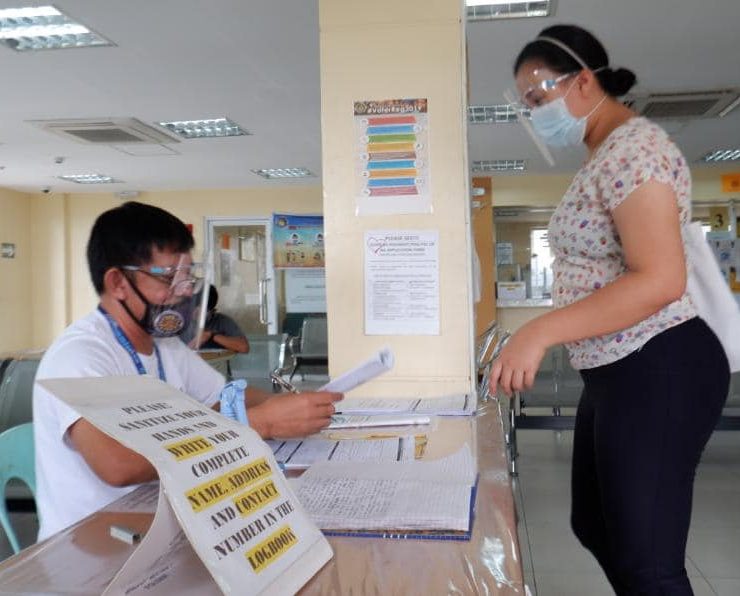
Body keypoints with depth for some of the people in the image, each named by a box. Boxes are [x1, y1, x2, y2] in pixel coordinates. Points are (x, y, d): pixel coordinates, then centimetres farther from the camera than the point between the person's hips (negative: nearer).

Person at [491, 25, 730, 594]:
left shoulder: (632, 149, -17)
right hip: (619, 369, 11)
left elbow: (659, 281, -26)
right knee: (596, 527, 20)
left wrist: (540, 332, -29)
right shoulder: (606, 155, 15)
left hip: (655, 370, -11)